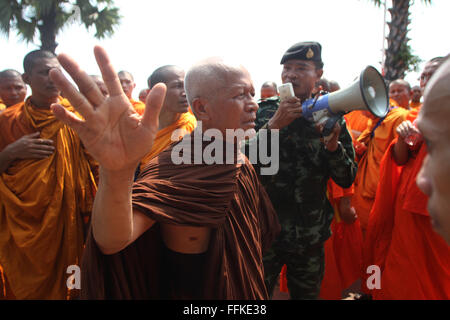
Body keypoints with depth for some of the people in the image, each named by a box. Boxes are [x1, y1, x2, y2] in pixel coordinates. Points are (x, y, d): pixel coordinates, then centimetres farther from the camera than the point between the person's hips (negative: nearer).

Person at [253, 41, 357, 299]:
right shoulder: (263, 112, -4)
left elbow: (347, 180, -1)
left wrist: (332, 145, -19)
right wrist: (273, 126, -23)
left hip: (310, 237, 2)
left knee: (308, 293, 19)